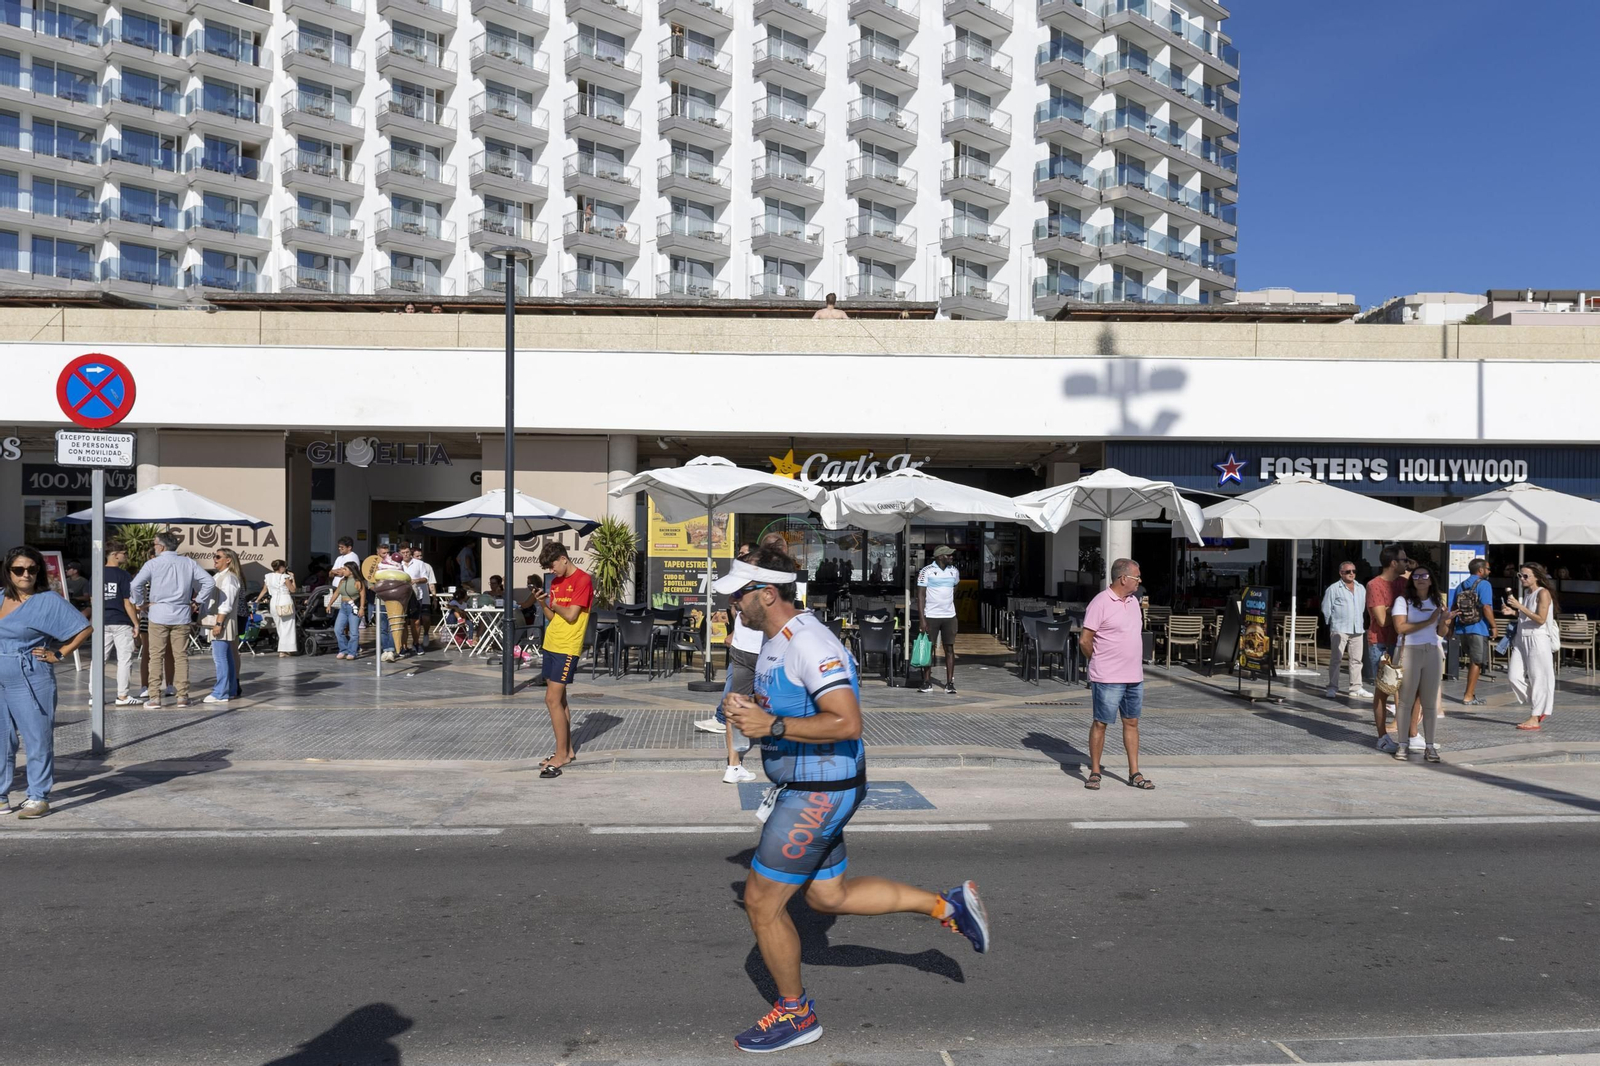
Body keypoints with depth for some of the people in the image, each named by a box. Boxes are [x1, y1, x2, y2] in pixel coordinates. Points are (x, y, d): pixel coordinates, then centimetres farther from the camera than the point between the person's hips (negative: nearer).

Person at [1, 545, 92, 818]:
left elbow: (83, 628, -8)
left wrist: (59, 654, -9)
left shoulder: (48, 601, -7)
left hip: (31, 681, -6)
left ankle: (38, 798, 7)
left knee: (37, 739, 0)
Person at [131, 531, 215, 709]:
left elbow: (136, 584, -12)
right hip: (182, 614, 3)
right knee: (181, 656, 7)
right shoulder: (188, 563, 5)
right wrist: (197, 601, 8)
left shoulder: (153, 564, -3)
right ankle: (183, 696, 7)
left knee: (156, 656, 3)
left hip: (159, 614, -3)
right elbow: (209, 582, 1)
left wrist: (141, 602, 3)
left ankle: (155, 697, 1)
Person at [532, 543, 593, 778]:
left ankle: (561, 755, -3)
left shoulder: (583, 580, -12)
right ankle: (567, 750, 22)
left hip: (567, 648, -9)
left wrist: (555, 604, -1)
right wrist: (543, 603, -1)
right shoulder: (556, 582, 14)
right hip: (551, 644, 9)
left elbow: (571, 616, -17)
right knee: (558, 699, 12)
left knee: (552, 700, -10)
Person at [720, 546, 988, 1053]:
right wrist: (749, 705, 2)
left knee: (761, 901, 2)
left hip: (818, 793, -10)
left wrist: (771, 725, -28)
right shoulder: (775, 640, 8)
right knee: (828, 895, 20)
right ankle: (947, 904, 27)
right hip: (807, 789, 10)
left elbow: (847, 723, -29)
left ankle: (795, 1013, 23)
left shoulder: (809, 644, -24)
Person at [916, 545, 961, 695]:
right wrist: (922, 619, -14)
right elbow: (921, 595, -8)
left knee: (949, 648, 3)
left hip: (949, 616, 4)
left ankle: (950, 683, 6)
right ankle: (927, 682, 10)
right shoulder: (926, 571, -7)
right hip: (931, 616, -3)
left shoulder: (954, 571, 6)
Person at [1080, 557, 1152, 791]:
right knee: (1100, 723, 0)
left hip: (1134, 676, 7)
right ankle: (1094, 773, 10)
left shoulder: (1133, 601, 11)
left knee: (1131, 723, 11)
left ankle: (1134, 773, 18)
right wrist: (1100, 662, 3)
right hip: (1108, 678, -7)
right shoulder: (1100, 603, -13)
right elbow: (1084, 640, -12)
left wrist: (1133, 664, 16)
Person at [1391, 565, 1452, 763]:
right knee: (1406, 700, -4)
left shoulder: (1437, 601, 15)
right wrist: (1428, 622, -14)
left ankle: (1430, 746, 8)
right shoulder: (1403, 600, 0)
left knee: (1430, 701, 4)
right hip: (1410, 652, -4)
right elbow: (1400, 627, -12)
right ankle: (1403, 744, 0)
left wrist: (1444, 623, -7)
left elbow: (1442, 633, 15)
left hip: (1433, 652, 4)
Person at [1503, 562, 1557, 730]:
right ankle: (1538, 709, 19)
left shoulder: (1543, 593, -8)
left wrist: (1520, 606, -20)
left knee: (1537, 678, -2)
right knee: (1515, 676, 2)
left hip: (1537, 640, -8)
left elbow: (1540, 619, -17)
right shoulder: (1525, 593, 14)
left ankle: (1535, 718, 2)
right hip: (1521, 639, 8)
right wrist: (1512, 612, 5)